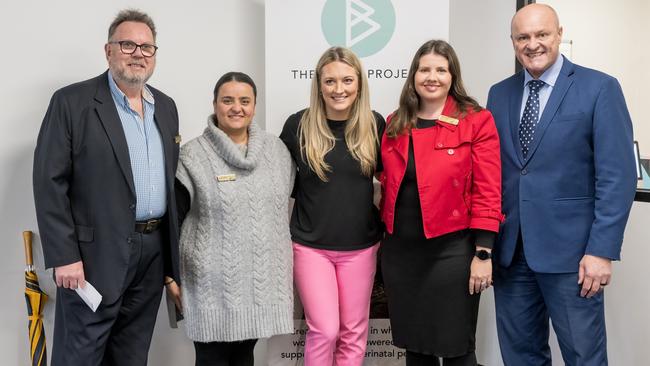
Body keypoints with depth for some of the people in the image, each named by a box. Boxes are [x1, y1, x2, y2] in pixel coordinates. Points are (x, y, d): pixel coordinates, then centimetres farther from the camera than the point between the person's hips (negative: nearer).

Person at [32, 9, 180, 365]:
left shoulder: (165, 106, 12)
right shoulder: (72, 102, -7)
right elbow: (49, 183, -11)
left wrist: (172, 249, 12)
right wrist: (64, 256, -16)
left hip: (154, 252, 6)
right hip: (96, 254, -5)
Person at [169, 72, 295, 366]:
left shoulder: (276, 149, 5)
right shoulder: (193, 155, -7)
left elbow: (285, 203, 14)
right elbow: (172, 219, -3)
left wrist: (286, 265, 14)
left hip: (263, 277, 4)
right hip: (212, 281, -3)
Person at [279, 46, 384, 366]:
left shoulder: (374, 124, -2)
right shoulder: (298, 124, -6)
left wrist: (384, 224, 3)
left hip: (360, 245, 2)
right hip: (310, 244, -2)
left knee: (353, 332, 11)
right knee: (324, 330, -3)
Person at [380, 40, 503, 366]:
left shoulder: (477, 122, -5)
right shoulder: (394, 125, 8)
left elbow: (488, 193, -9)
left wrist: (483, 254, -12)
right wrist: (385, 238, 12)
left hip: (452, 250, -4)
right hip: (400, 250, 5)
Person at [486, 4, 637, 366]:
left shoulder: (600, 88, -5)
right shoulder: (500, 94, 10)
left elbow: (617, 177, -10)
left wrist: (602, 250, -15)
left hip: (570, 249, -4)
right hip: (509, 248, 4)